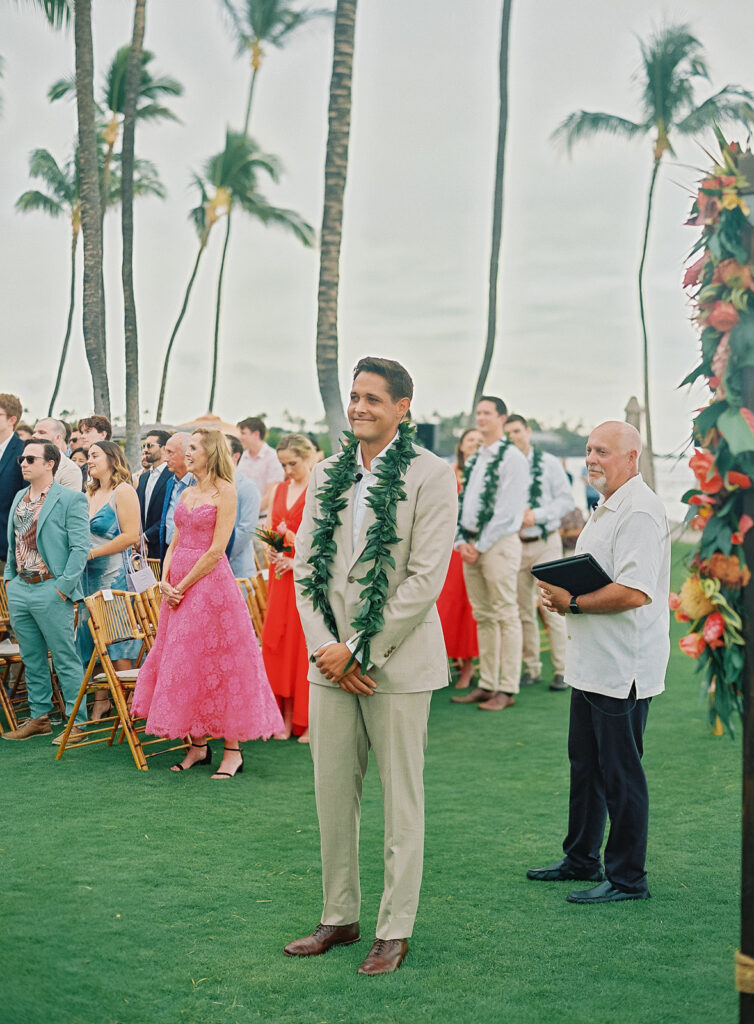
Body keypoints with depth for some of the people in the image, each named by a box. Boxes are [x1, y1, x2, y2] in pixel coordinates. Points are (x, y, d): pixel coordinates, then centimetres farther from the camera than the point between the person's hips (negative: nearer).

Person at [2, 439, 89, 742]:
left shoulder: (70, 499, -9)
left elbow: (80, 547, -12)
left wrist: (64, 587, -15)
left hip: (51, 590, -7)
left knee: (65, 659, -2)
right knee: (32, 659, 14)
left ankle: (77, 723, 6)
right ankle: (39, 717, 25)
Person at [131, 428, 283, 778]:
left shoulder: (224, 491, -8)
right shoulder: (187, 494, 14)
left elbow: (216, 550, -14)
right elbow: (175, 544, 15)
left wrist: (183, 586, -13)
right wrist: (165, 581, -1)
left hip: (209, 583, -8)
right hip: (178, 587, 8)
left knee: (216, 662, -4)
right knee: (182, 663, 9)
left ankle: (232, 750, 4)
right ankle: (197, 746, 18)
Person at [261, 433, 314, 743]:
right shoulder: (280, 489, 14)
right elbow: (268, 528, 18)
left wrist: (298, 560, -17)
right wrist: (272, 551, -2)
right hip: (281, 575, 7)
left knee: (306, 644, -4)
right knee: (278, 641, 5)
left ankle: (311, 721, 4)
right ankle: (286, 718, 13)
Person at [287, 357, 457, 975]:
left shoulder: (430, 475, -8)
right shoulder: (327, 475, 9)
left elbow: (426, 578, -13)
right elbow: (306, 565, 9)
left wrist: (358, 649, -13)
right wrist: (324, 647, -4)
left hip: (397, 662, -5)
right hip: (330, 662, 5)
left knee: (401, 802, 6)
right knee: (333, 796, 12)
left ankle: (395, 931, 18)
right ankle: (340, 917, 27)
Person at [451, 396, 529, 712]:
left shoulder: (512, 457, -7)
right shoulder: (476, 459, 18)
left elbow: (509, 509, -13)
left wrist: (481, 545, -13)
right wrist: (461, 541, 4)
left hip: (498, 544, -8)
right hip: (472, 546, 8)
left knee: (505, 615, -5)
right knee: (483, 617, 10)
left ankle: (506, 689, -2)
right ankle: (486, 685, 15)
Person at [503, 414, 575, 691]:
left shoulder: (548, 463, 2)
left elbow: (567, 500, 0)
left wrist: (537, 515, -12)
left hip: (545, 543, -2)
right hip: (514, 544, 2)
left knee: (551, 608, -6)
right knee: (523, 611, 5)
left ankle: (561, 670, 1)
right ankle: (532, 668, 15)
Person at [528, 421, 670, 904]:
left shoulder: (640, 511, -18)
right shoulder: (607, 509, 16)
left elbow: (634, 592, -27)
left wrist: (572, 603, -16)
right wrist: (561, 592, 6)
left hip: (622, 668, -10)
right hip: (593, 663, 11)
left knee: (620, 773, -1)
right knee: (585, 764, 18)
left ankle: (628, 878, 11)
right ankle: (582, 859, 32)